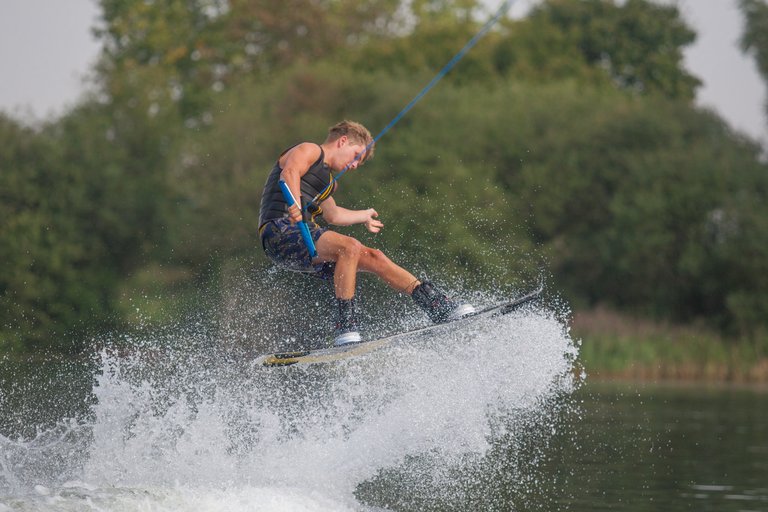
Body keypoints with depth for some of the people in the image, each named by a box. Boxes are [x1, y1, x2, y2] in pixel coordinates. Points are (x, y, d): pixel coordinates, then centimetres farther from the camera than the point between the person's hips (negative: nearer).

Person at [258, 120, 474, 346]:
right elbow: (290, 172, -22)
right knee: (350, 247, -30)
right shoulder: (309, 150, 0)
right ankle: (345, 327, -34)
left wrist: (364, 216, 59)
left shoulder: (327, 180, 28)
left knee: (373, 258, 5)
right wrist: (294, 203, -41)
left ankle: (441, 307, 7)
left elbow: (332, 214, 43)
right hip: (280, 231, -10)